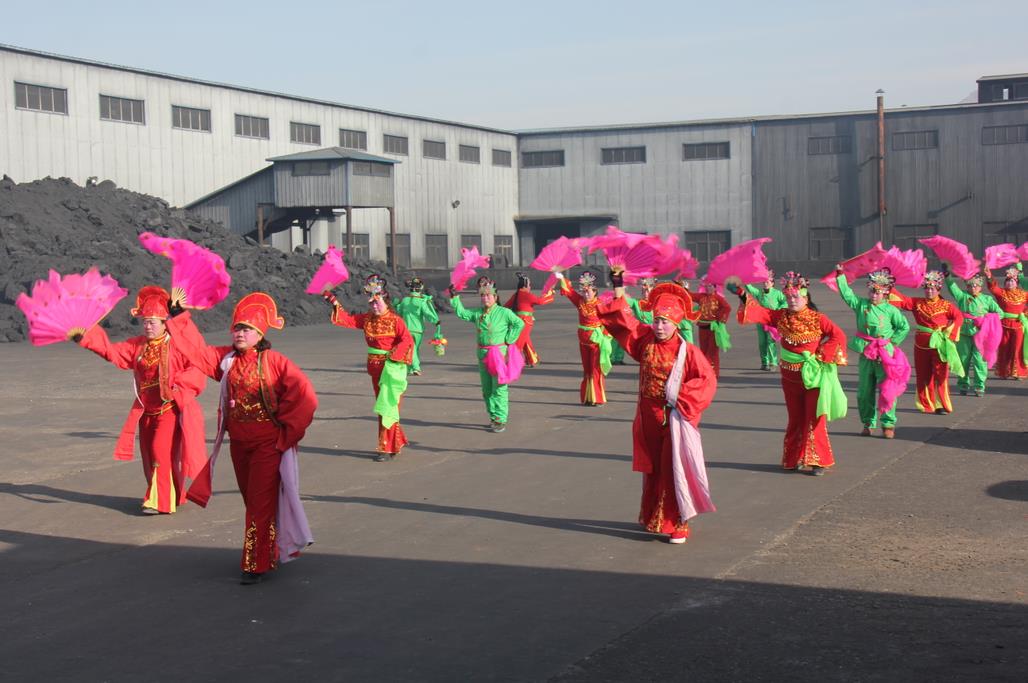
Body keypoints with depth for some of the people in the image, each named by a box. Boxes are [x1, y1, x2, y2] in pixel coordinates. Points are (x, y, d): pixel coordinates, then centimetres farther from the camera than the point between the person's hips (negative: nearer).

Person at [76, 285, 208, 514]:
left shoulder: (177, 345, -10)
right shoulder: (137, 345, 9)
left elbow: (198, 369, -16)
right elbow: (111, 351, 1)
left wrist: (176, 388, -21)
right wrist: (85, 337, -9)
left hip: (170, 409, -7)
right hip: (146, 410, 7)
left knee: (162, 453, -12)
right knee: (149, 455, 12)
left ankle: (161, 502, -5)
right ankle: (173, 496, 26)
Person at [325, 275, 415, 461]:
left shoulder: (395, 320, -11)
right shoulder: (367, 319, 9)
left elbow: (407, 340, -19)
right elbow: (346, 319, 11)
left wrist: (393, 355, -26)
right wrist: (334, 302, 3)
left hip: (391, 368, -7)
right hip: (376, 368, 7)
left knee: (388, 407, -6)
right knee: (382, 406, 14)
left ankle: (387, 448, -2)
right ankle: (398, 441, 26)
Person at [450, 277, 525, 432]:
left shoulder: (504, 312, -6)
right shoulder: (477, 313, 10)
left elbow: (519, 323, -9)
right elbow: (461, 313, 14)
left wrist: (508, 340, -9)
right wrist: (454, 297, 7)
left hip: (499, 354, -6)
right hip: (483, 354, 6)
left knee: (499, 388, -7)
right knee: (486, 389, 13)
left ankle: (500, 419, -2)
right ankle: (494, 415, 27)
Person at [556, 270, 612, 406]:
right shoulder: (580, 301, 2)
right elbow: (568, 291, 0)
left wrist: (605, 338, -16)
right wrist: (561, 278, -12)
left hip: (596, 340, -5)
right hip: (583, 340, 5)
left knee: (596, 369, -3)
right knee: (586, 369, 11)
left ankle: (598, 398, 2)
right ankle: (587, 398, 18)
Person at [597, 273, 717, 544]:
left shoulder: (688, 351, -11)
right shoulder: (644, 340, 2)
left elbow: (707, 380, -12)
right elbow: (622, 320, 5)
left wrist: (682, 400, -16)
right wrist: (619, 290, -1)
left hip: (674, 420, -4)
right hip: (648, 419, 5)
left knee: (673, 472, -2)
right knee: (652, 471, 14)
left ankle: (676, 524, 6)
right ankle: (652, 519, 27)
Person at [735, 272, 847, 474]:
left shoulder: (817, 318, -9)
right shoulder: (781, 317, 2)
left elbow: (838, 336, -13)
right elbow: (759, 313, -4)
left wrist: (821, 356, -16)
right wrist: (744, 297, -17)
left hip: (813, 375, -4)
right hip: (790, 376, 4)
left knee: (814, 419, -3)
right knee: (795, 419, 12)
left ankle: (819, 460, 3)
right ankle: (796, 458, 21)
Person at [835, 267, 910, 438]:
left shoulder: (891, 310, -5)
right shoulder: (861, 304, 2)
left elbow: (905, 327, 2)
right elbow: (846, 293, 1)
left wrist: (893, 341, -3)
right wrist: (840, 275, -4)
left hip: (885, 355, -3)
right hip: (866, 354, 3)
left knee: (887, 390, -1)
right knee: (864, 390, 9)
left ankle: (888, 424, 9)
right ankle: (867, 423, 21)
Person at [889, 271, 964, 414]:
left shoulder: (946, 305, 0)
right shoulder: (917, 303, 7)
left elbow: (959, 317, -8)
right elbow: (902, 299, 1)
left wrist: (948, 333, -17)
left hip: (939, 345, -3)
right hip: (921, 344, 3)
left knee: (940, 376, -4)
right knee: (923, 376, 7)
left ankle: (941, 405, 2)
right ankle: (926, 405, 16)